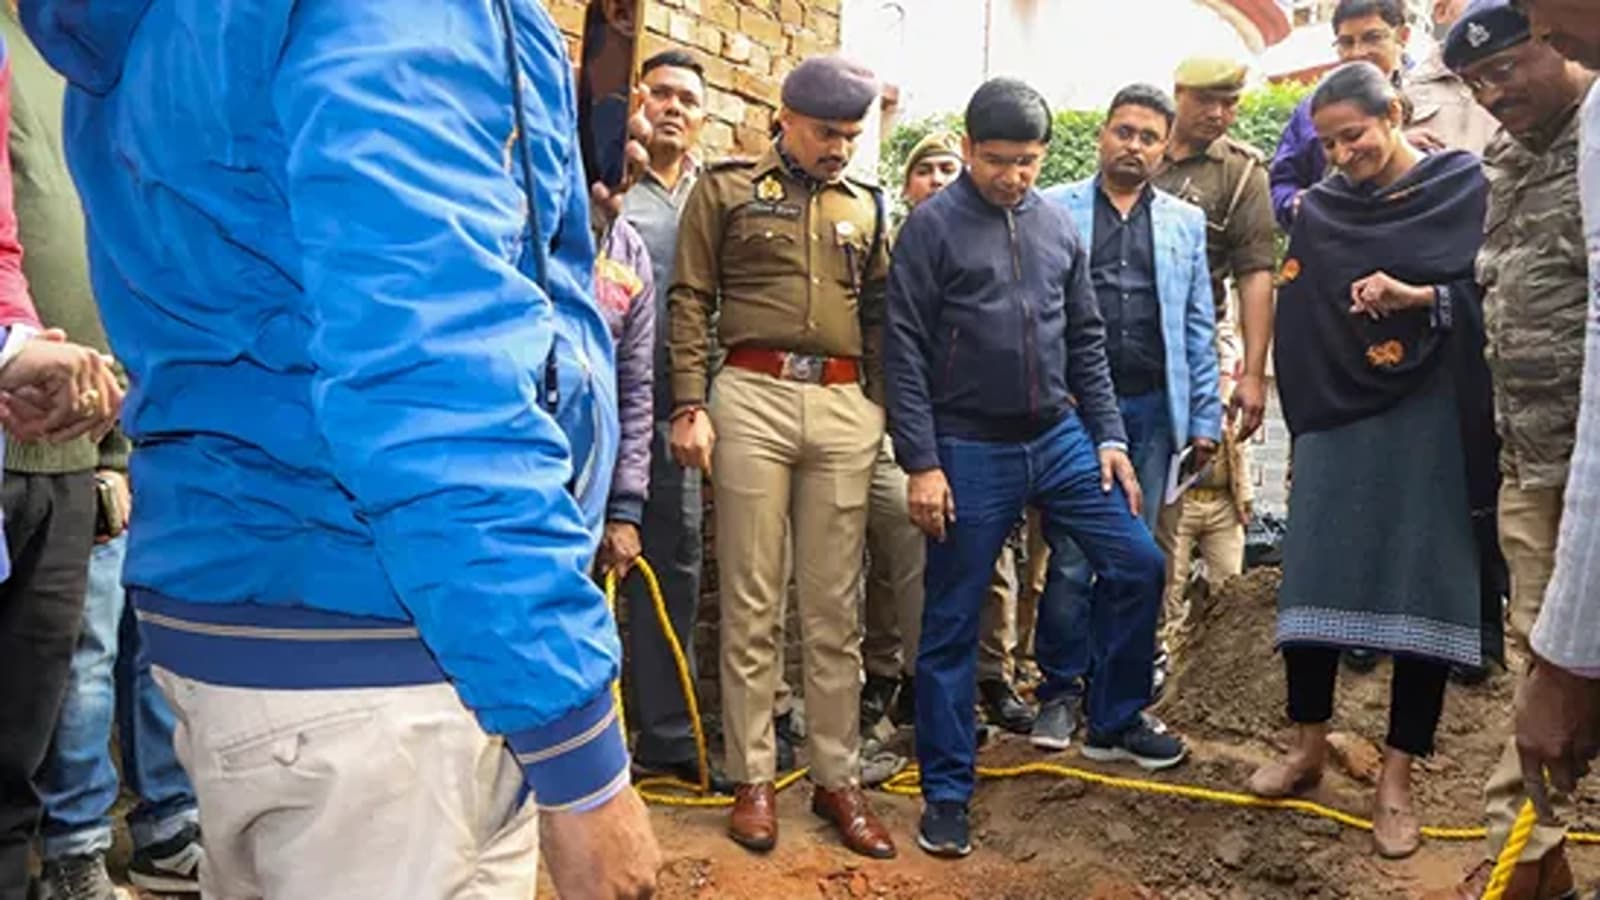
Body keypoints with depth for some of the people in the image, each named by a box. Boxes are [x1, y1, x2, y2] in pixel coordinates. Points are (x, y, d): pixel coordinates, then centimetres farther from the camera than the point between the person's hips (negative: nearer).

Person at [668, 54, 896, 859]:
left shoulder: (865, 206, 17)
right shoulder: (726, 188, 7)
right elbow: (690, 300, 1)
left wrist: (895, 408, 12)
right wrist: (690, 406, -8)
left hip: (846, 407, 3)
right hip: (753, 397, -3)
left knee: (834, 607, 6)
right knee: (752, 602, 2)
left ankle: (837, 778, 16)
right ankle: (752, 777, 13)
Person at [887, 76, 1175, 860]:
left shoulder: (1058, 223, 9)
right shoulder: (932, 226, -6)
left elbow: (1086, 338, 13)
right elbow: (905, 352, -9)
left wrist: (1110, 436, 7)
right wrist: (921, 464, -13)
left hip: (1060, 437, 5)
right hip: (969, 449, -5)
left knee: (1137, 564, 5)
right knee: (952, 622, 3)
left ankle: (1113, 721, 28)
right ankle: (946, 789, 18)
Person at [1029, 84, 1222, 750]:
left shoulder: (1185, 222, 16)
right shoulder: (1053, 210, 7)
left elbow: (1199, 327, 14)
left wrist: (1205, 417, 8)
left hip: (1152, 409, 3)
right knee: (1071, 560, -2)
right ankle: (1059, 692, 13)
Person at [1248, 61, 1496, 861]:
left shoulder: (1465, 188, 0)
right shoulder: (1319, 209, 9)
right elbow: (1296, 319, 10)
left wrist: (1416, 298, -19)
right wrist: (1305, 417, 2)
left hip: (1429, 419, -3)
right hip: (1336, 415, 3)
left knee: (1421, 587, 0)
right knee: (1311, 577, 2)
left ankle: (1396, 778, 11)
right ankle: (1308, 744, 19)